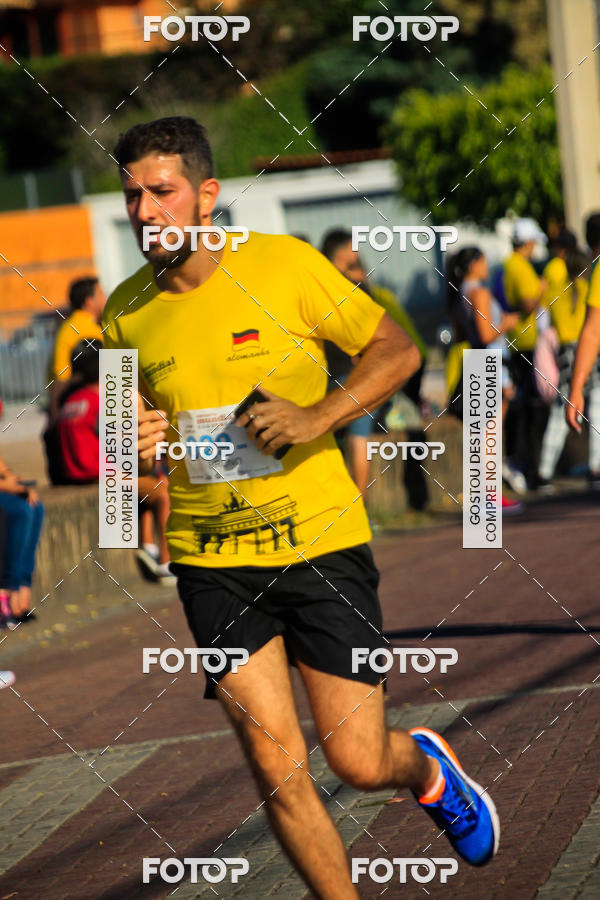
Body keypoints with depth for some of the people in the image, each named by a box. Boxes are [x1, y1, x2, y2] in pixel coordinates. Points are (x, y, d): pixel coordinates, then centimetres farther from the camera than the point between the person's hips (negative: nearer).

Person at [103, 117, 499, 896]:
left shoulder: (283, 264, -8)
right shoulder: (126, 314, 1)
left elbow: (398, 350, -2)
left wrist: (316, 418, -17)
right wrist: (137, 446, -6)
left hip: (321, 544, -2)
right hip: (211, 561, 2)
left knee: (359, 763, -2)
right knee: (276, 768, -7)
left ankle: (426, 767, 35)